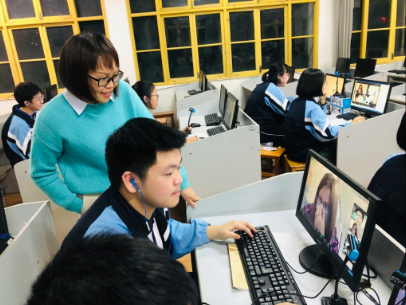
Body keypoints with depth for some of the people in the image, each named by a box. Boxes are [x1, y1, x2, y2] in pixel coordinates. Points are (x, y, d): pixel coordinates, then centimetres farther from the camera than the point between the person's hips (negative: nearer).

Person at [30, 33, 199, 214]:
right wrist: (79, 206, -7)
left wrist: (182, 182, -7)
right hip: (98, 202, -3)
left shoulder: (124, 92, -9)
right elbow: (41, 172, -5)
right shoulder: (53, 117, -17)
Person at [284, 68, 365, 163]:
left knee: (334, 144, 16)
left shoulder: (298, 101, 6)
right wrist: (351, 124, -15)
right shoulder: (312, 107, -24)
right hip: (304, 153, -9)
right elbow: (327, 134, -26)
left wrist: (322, 102, 5)